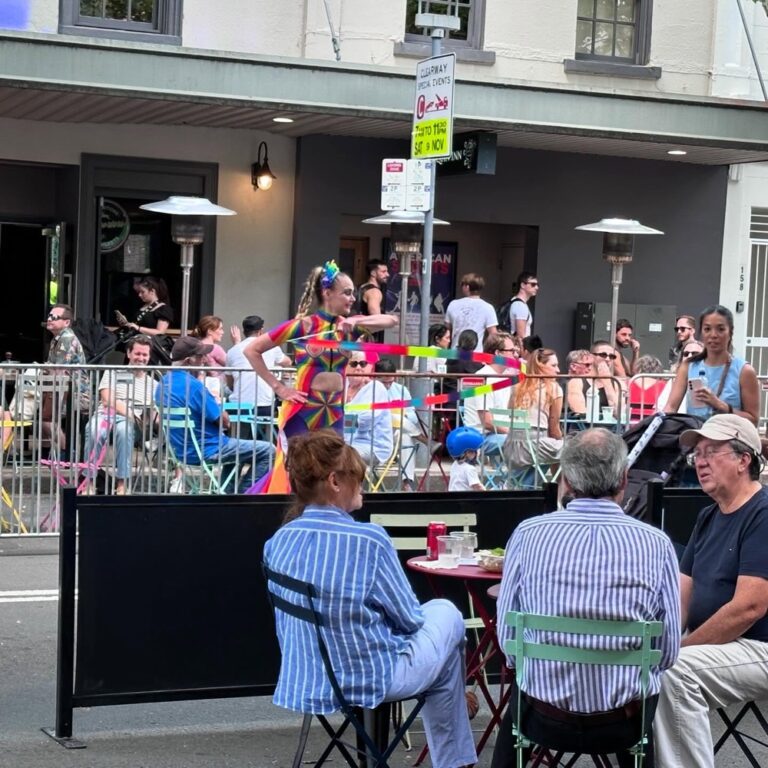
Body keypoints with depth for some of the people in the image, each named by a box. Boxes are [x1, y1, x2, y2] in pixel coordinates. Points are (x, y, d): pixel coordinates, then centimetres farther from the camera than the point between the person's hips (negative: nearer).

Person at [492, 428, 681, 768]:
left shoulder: (528, 534, -7)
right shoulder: (656, 544, -8)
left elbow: (507, 636, -1)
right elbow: (667, 651, -4)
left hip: (545, 718, 0)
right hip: (624, 722, 0)